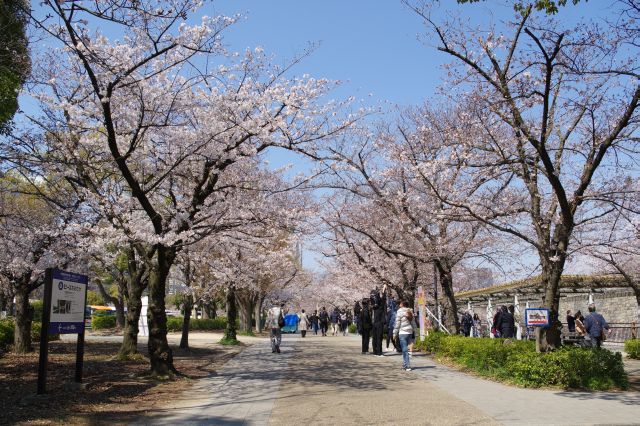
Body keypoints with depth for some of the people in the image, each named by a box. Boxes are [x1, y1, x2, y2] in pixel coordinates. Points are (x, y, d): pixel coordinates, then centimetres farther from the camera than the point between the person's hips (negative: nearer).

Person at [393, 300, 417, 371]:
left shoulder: (399, 312, -8)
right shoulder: (410, 312, 11)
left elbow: (397, 323, -8)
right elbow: (413, 323, 14)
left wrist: (395, 333, -3)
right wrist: (414, 331, 19)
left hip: (402, 332, -7)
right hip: (409, 332, 7)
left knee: (405, 349, -5)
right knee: (405, 349, 16)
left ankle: (407, 366, -9)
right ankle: (404, 364, 20)